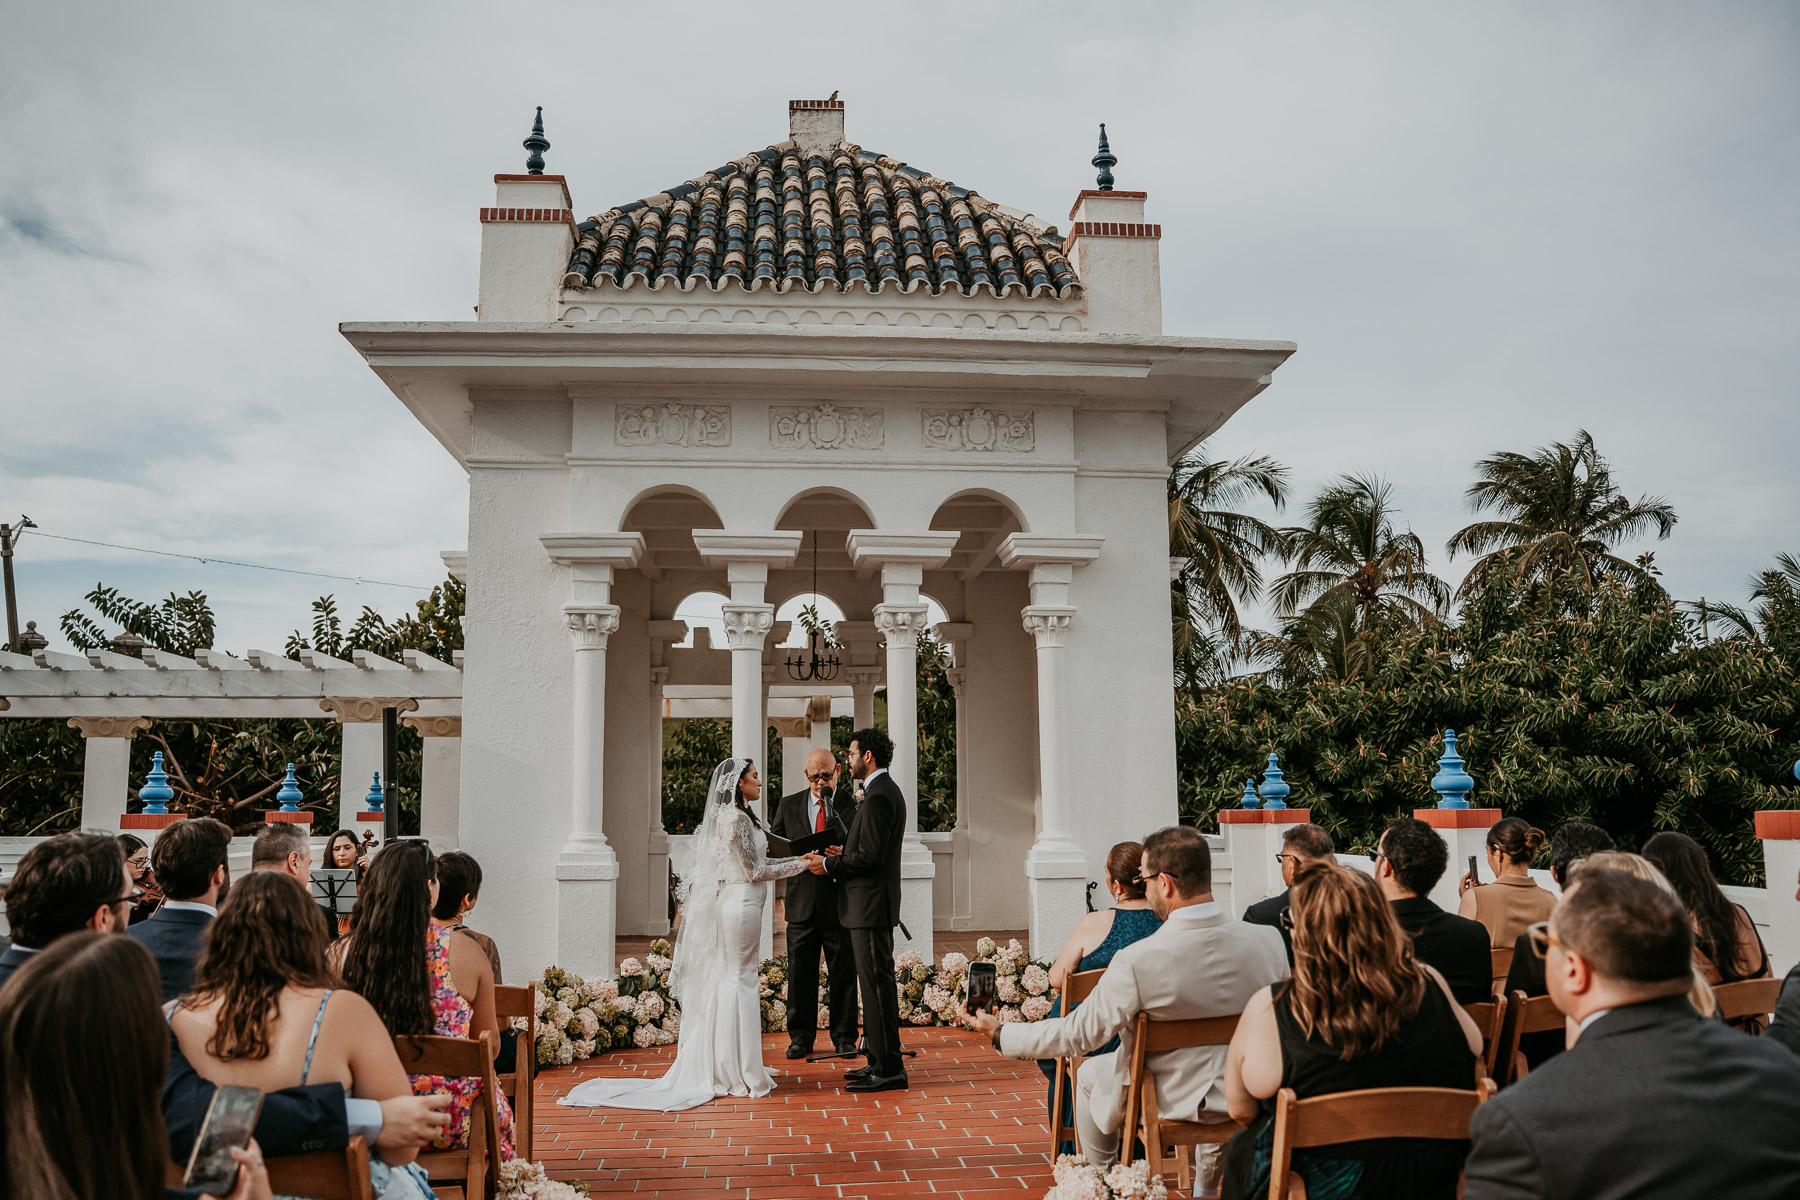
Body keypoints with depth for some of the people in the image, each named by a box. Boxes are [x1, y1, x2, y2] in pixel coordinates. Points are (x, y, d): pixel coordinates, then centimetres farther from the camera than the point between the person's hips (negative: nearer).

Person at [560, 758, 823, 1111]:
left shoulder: (729, 817, 14)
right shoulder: (736, 818, -15)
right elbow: (754, 872, -15)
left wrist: (797, 858, 17)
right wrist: (801, 866, -8)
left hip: (729, 904, 10)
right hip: (741, 906, -10)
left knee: (723, 982, 12)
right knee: (738, 980, -4)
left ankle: (720, 1068, 19)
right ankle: (738, 1072, 2)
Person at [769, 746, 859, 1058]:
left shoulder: (851, 802, -1)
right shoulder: (789, 804, 9)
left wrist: (835, 814, -25)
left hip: (839, 900, -2)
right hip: (802, 901, 2)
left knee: (844, 973, 5)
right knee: (800, 973, 6)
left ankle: (844, 1037, 16)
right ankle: (801, 1037, 17)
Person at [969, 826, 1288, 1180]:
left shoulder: (1137, 961, -30)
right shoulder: (1268, 941, -19)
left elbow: (1077, 1034, -19)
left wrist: (999, 1033, -5)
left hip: (1171, 1101, -3)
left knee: (1089, 1074, 26)